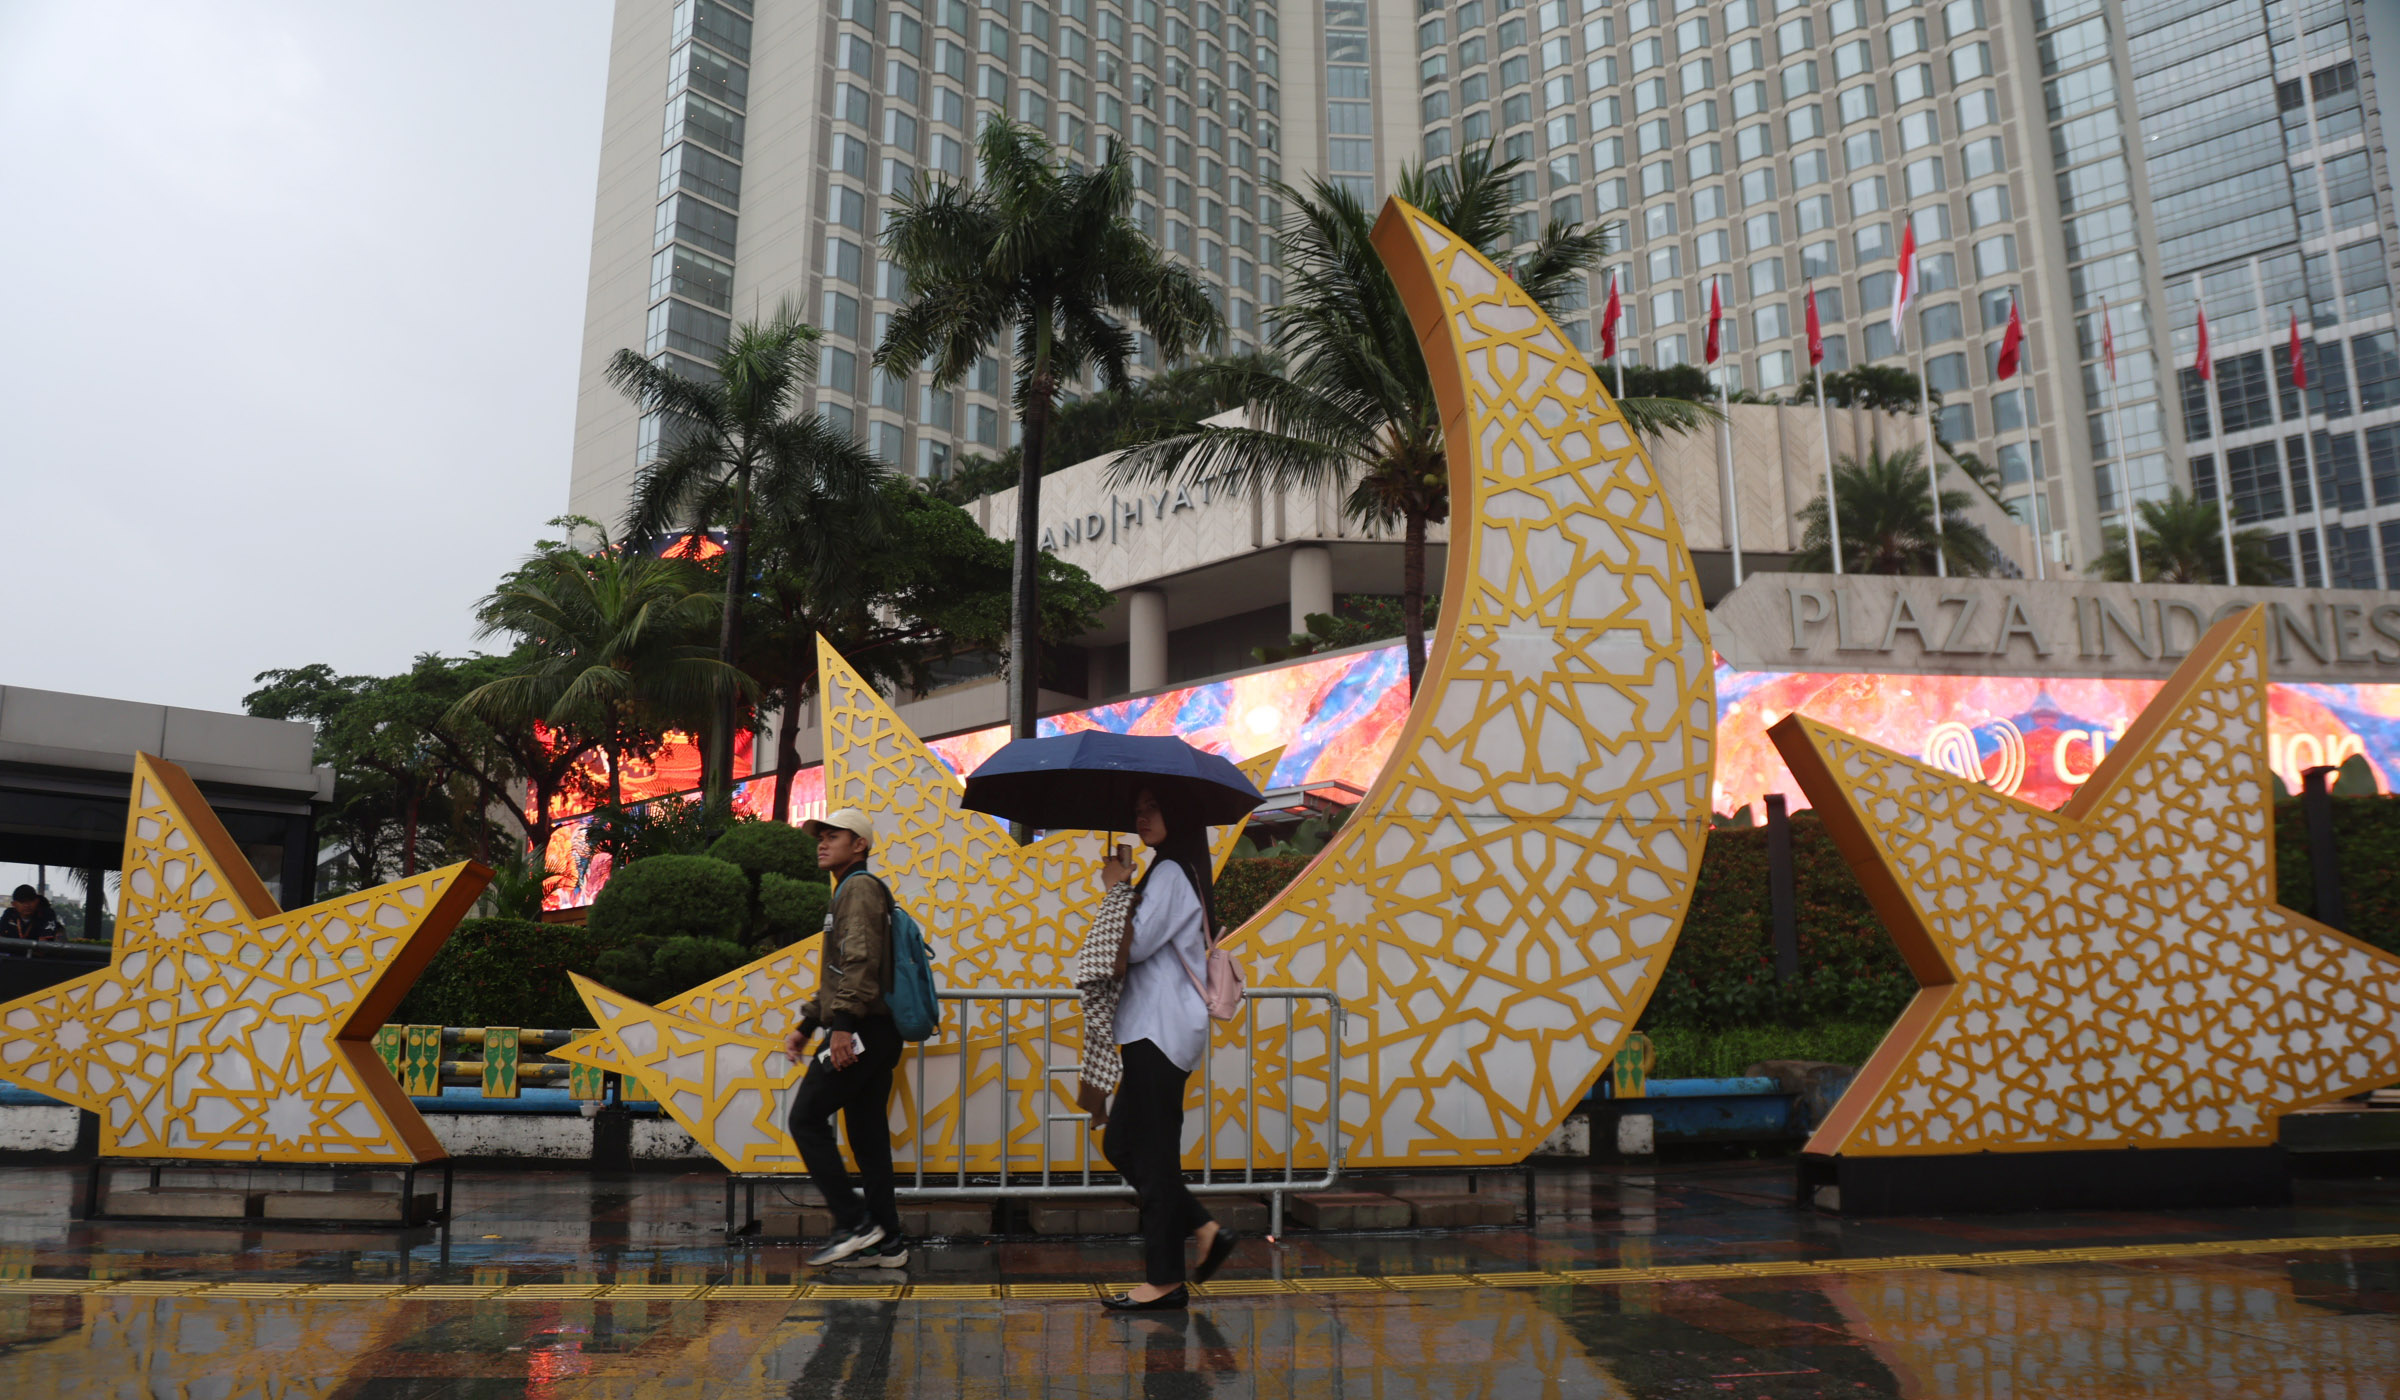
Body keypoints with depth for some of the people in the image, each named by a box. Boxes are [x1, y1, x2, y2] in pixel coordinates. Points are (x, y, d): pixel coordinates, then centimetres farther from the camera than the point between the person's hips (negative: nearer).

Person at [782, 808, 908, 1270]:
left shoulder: (860, 887, -8)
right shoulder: (848, 892, 24)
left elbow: (861, 960, -22)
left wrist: (843, 1024, -27)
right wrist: (805, 1026, 25)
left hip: (861, 1030, -10)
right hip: (875, 1033, 10)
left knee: (807, 1119, -6)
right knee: (867, 1132, 9)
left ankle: (854, 1222, -7)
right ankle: (886, 1241, 11)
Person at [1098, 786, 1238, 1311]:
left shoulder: (1171, 873, -13)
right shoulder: (1176, 872, 18)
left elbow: (1136, 944, -18)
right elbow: (1143, 946, 18)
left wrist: (1119, 888, -5)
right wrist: (1124, 888, 7)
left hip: (1162, 1031, -10)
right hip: (1156, 1029, 10)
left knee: (1152, 1153, -4)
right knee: (1121, 1144, 14)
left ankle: (1164, 1280, 3)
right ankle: (1205, 1230, 15)